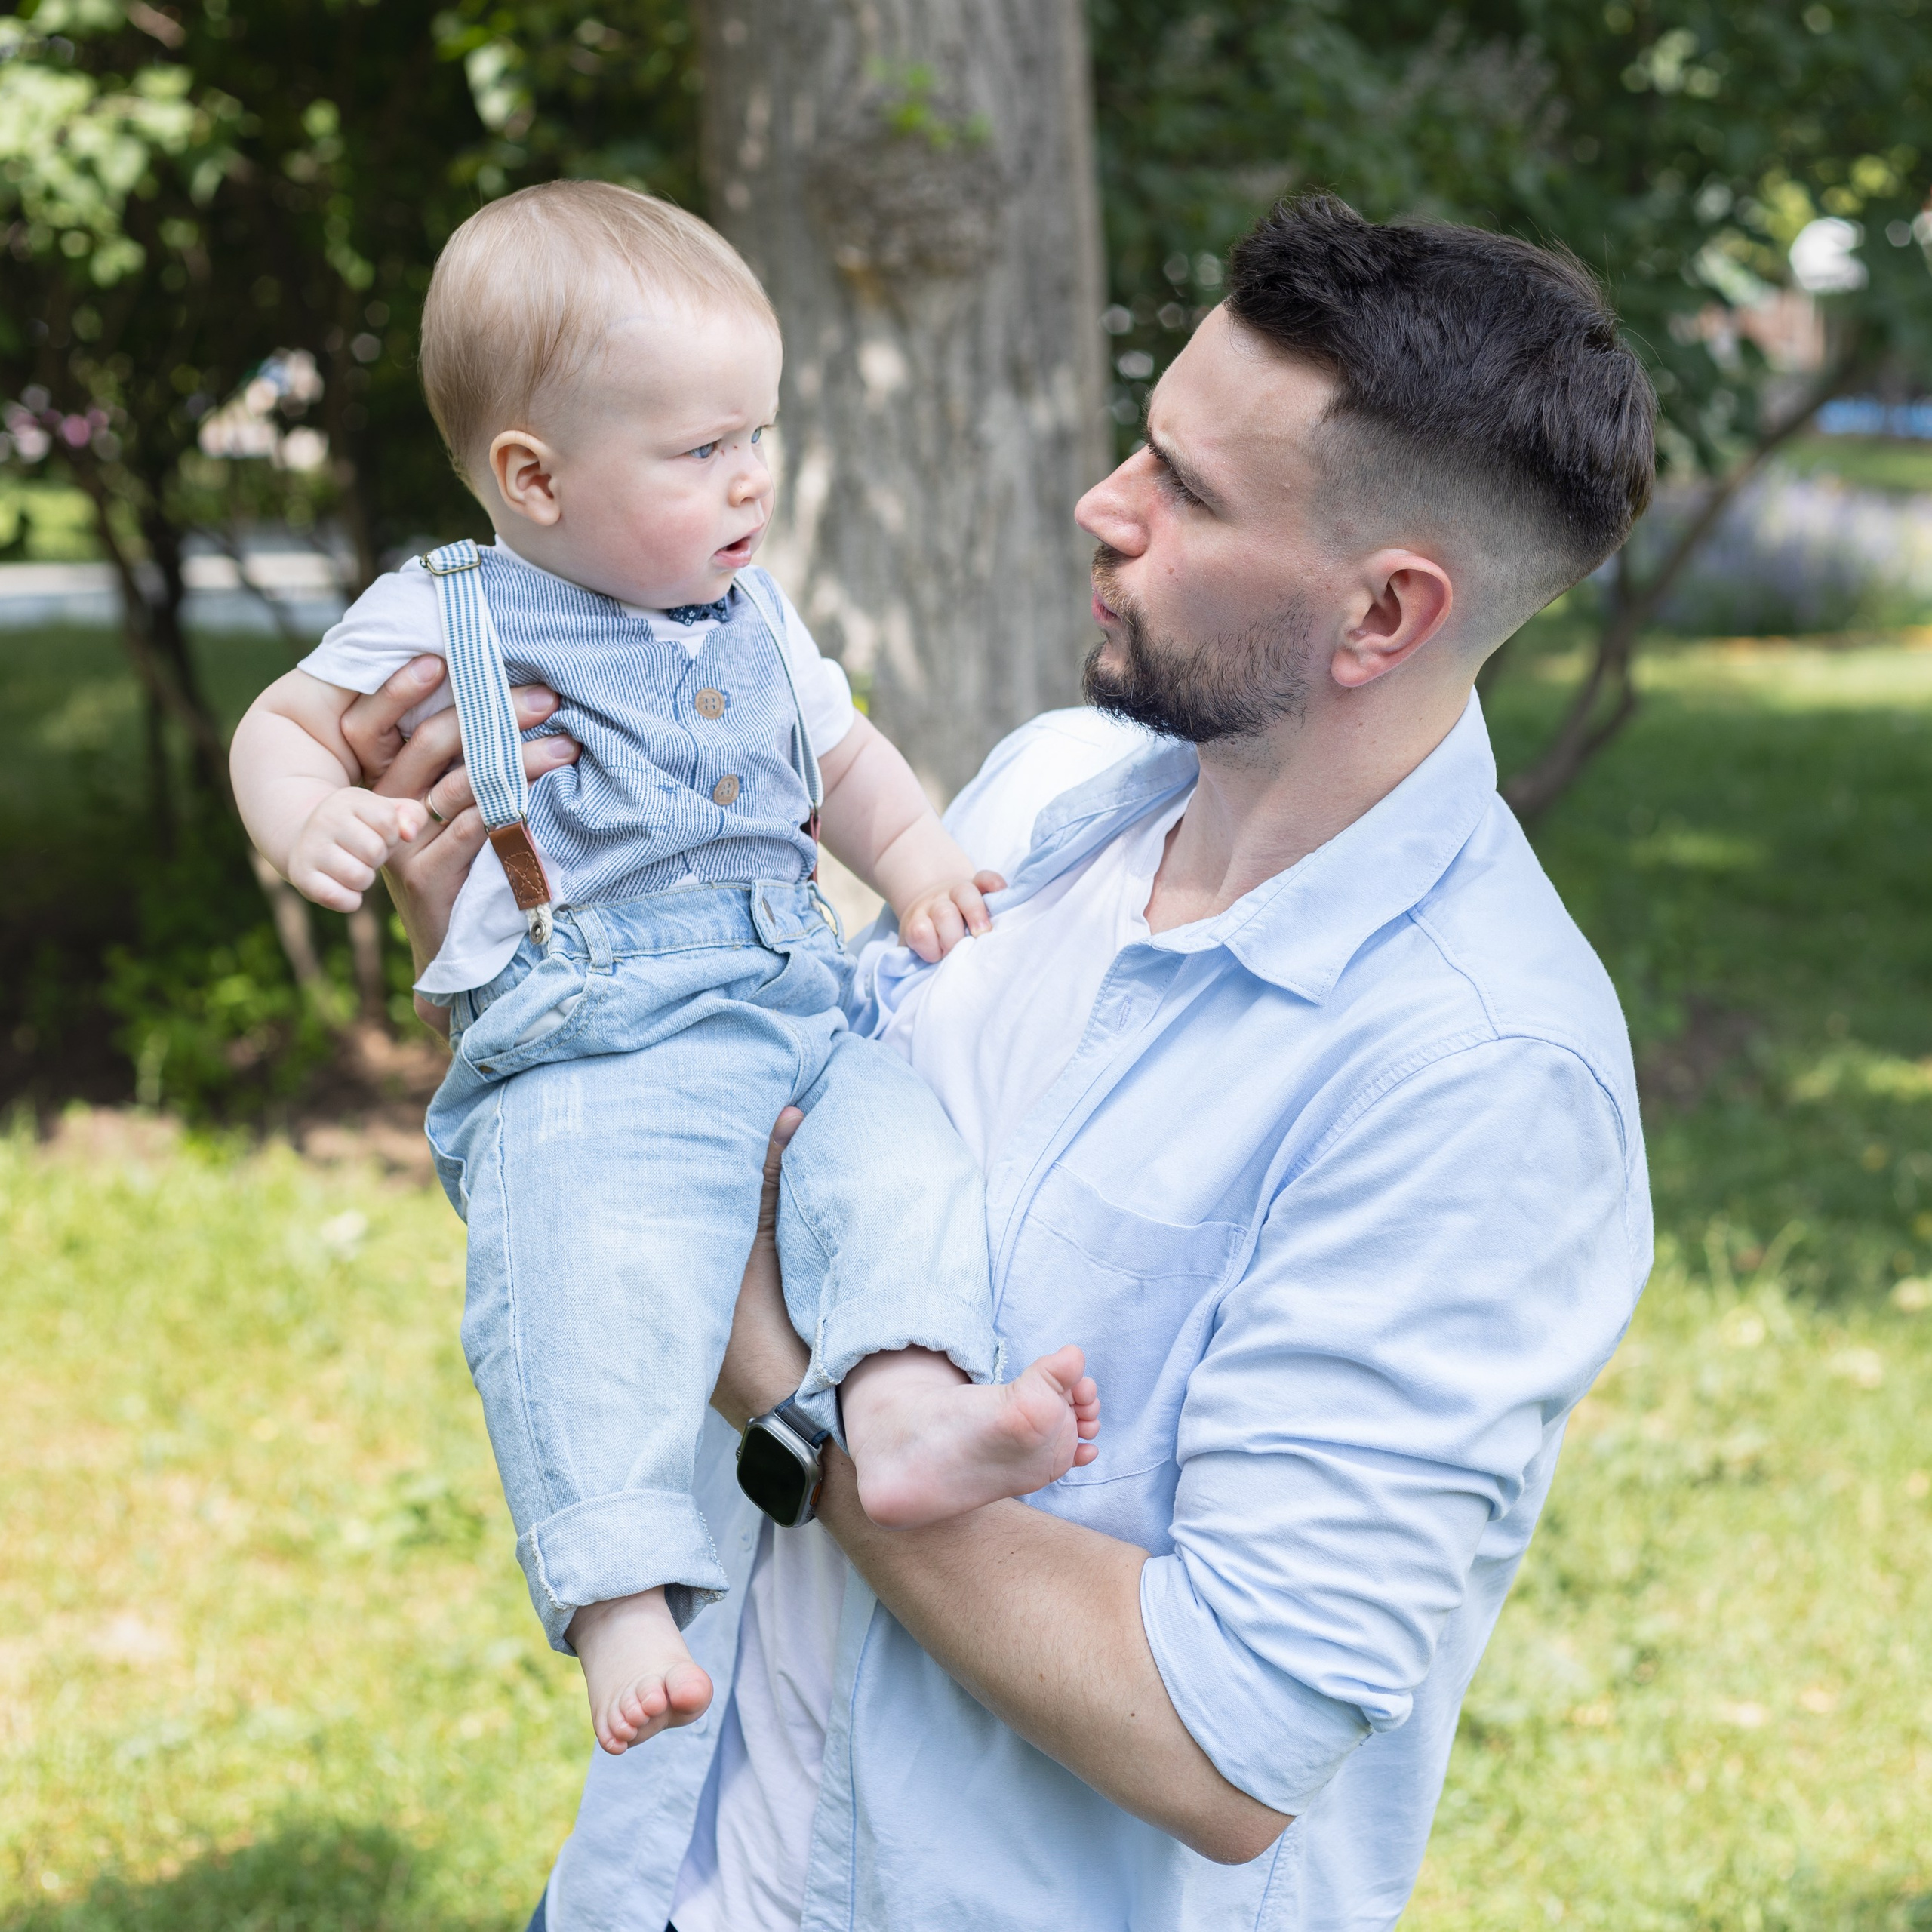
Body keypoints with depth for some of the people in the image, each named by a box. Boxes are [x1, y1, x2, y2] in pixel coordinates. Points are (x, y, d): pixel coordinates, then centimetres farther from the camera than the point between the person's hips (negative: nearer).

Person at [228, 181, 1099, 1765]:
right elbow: (284, 727, 15)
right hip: (582, 1055, -6)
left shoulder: (756, 621, 20)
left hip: (798, 1011, 6)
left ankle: (906, 1410, -36)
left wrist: (914, 851, 14)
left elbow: (840, 755, 34)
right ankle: (623, 1595, -32)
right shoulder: (444, 623, 5)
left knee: (904, 1152, -22)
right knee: (588, 1280, -30)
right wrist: (314, 821, -8)